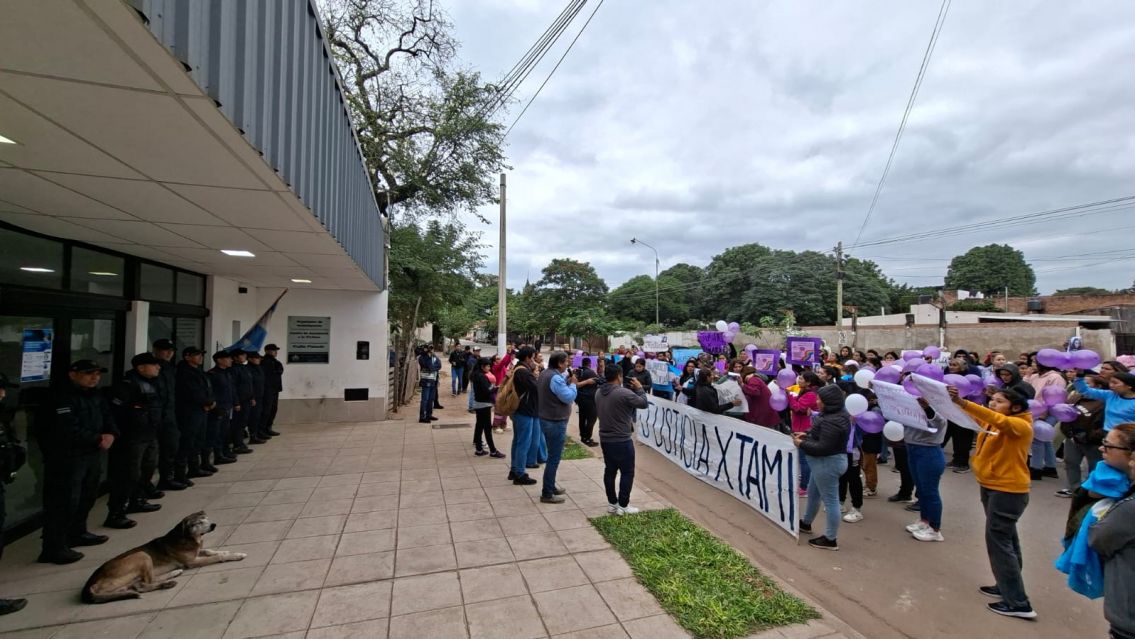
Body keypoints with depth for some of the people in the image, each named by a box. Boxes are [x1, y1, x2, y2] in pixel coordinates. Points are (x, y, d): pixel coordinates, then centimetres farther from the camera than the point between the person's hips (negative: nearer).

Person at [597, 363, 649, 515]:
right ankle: (623, 505, 10)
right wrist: (639, 388, 4)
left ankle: (612, 503, 23)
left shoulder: (599, 393, 4)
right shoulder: (624, 393, -21)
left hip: (605, 439, 8)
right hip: (622, 440, -8)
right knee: (627, 472, 5)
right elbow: (643, 403, -10)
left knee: (610, 471, 15)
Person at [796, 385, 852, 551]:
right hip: (825, 462, 11)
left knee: (830, 500, 1)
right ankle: (806, 523, 42)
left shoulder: (831, 421, -27)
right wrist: (806, 434, 6)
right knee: (813, 493, 24)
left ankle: (830, 539, 14)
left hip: (828, 463, -11)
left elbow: (823, 448, -28)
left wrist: (801, 444, -17)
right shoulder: (836, 414, 6)